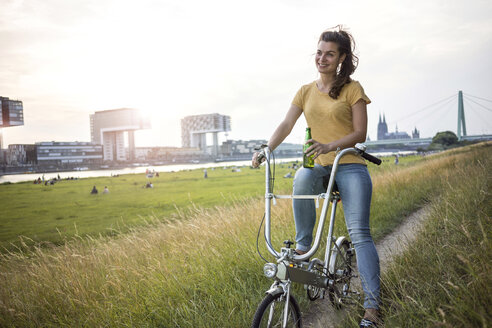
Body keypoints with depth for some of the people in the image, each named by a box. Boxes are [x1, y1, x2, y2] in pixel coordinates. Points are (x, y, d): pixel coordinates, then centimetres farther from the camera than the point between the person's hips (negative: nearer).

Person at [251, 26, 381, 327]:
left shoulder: (352, 89, 2)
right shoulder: (306, 92, 13)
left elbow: (360, 134, -4)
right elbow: (286, 125, 5)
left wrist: (330, 145, -22)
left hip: (350, 167, -3)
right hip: (319, 167, 3)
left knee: (359, 233, -13)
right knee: (302, 179, -34)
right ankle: (303, 246, -16)